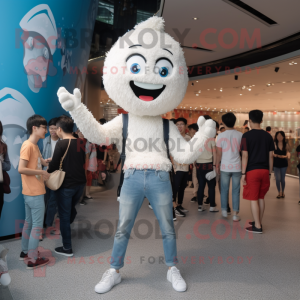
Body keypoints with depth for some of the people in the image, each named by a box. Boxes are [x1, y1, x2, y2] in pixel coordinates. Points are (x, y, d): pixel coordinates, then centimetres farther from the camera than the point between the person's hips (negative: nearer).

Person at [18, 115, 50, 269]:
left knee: (29, 223, 19)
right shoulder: (28, 145, -17)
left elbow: (43, 162, 20)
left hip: (31, 193, 10)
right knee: (37, 225, -1)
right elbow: (21, 169, -24)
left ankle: (25, 252, 33)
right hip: (34, 193, -10)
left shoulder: (34, 145, 12)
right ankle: (33, 260, 9)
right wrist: (41, 172, -17)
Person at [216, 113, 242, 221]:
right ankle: (235, 214, 9)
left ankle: (224, 211, 24)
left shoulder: (221, 136, -5)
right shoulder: (240, 135, -3)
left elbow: (219, 153, -3)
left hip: (225, 167, 0)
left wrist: (217, 165, 9)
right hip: (237, 167, 0)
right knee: (236, 191, 6)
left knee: (224, 190, 13)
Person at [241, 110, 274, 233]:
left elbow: (245, 156, -11)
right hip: (264, 171, 5)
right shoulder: (268, 136, 5)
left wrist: (243, 173, -6)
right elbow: (270, 156, 8)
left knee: (253, 199, 1)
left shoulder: (246, 136, -8)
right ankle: (259, 222, 26)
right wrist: (269, 173, 15)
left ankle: (257, 227, 4)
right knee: (261, 197, 16)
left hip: (252, 171, -5)